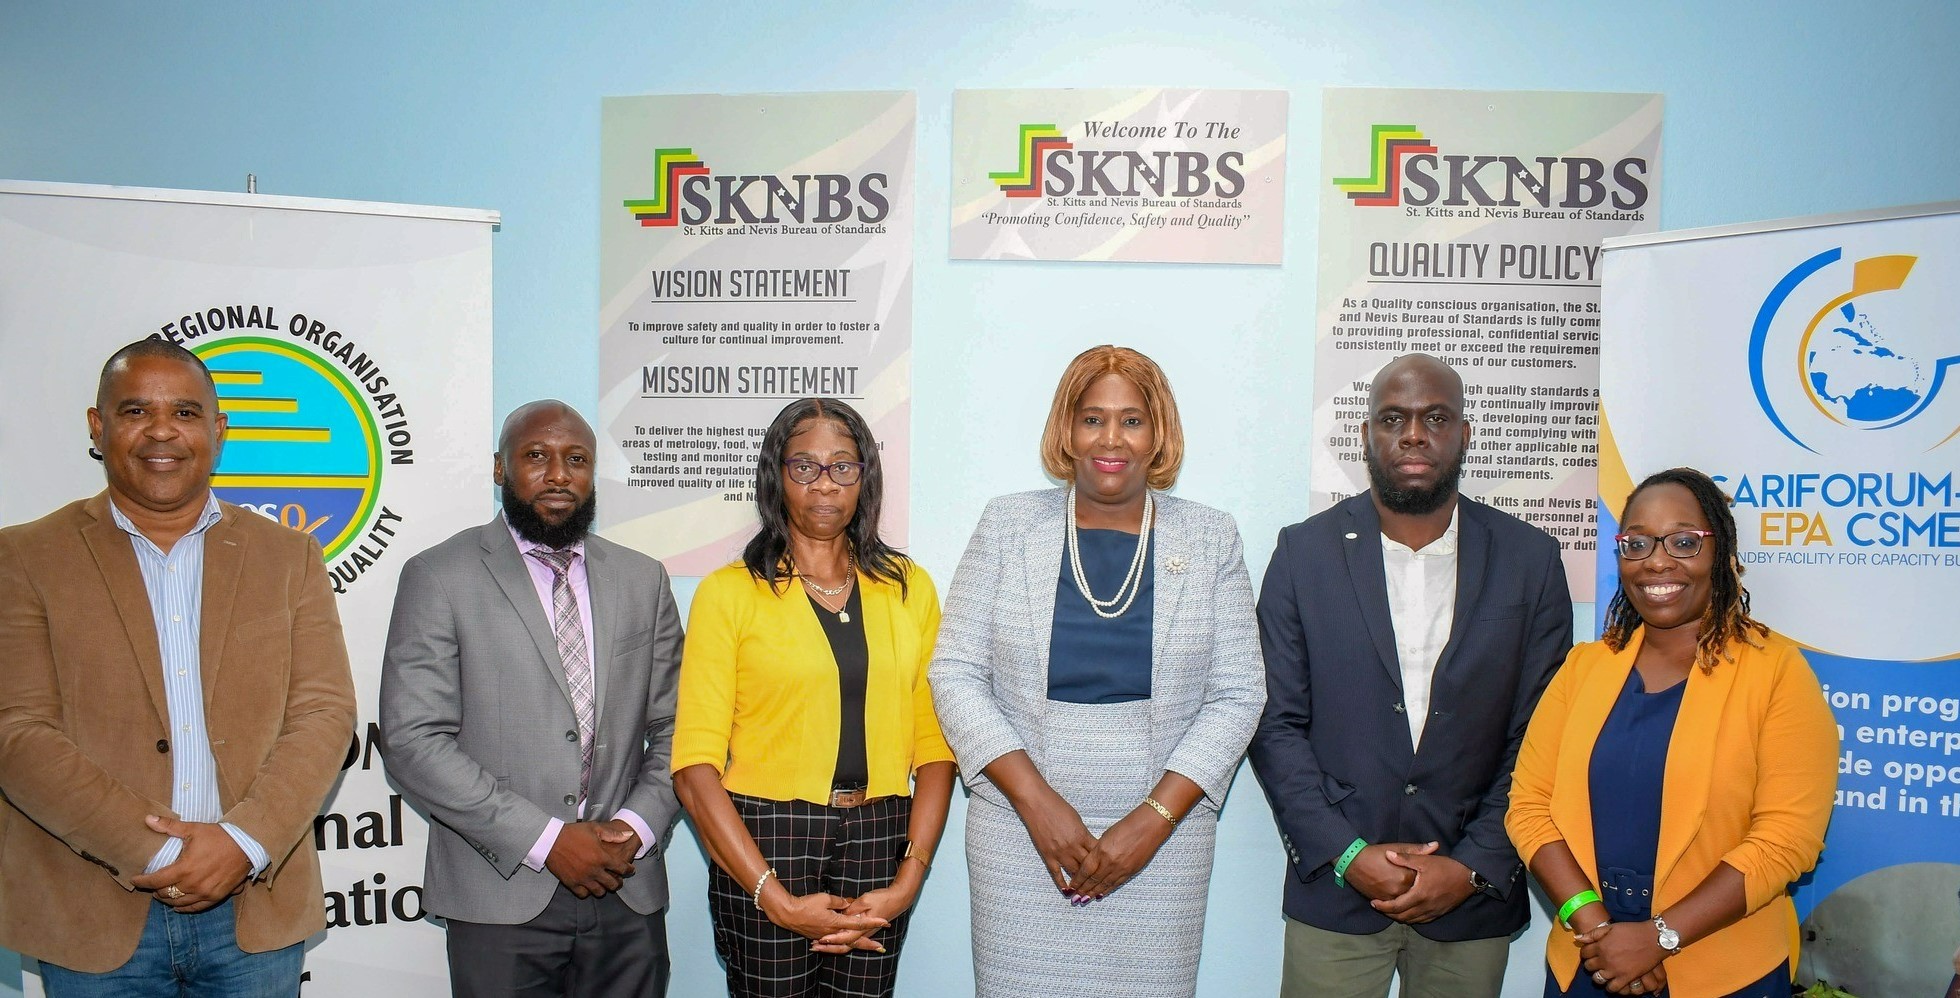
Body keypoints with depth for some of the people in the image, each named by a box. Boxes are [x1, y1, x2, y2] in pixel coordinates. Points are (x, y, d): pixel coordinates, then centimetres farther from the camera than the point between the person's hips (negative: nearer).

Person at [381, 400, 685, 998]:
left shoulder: (642, 580, 9)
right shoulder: (440, 577, -2)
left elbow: (674, 730, 10)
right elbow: (413, 741, -10)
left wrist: (637, 826, -7)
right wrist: (546, 839, -13)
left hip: (628, 893, 3)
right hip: (502, 898, -3)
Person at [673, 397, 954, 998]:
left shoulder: (910, 588, 8)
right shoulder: (729, 593, -2)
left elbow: (935, 745, 5)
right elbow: (695, 766, -7)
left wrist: (909, 881, -7)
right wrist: (778, 900, -14)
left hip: (878, 842, 3)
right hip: (765, 842, -2)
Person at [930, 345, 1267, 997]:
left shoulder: (1210, 539, 4)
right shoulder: (1008, 525, 2)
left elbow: (1236, 697, 1)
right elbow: (956, 673, -1)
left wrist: (1155, 819, -10)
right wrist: (1037, 801, -11)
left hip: (1162, 839, 0)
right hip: (1020, 833, 0)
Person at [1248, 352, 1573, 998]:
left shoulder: (1530, 560, 1)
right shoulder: (1305, 551, -1)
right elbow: (1275, 724, -3)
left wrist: (1474, 866, -8)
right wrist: (1347, 854, -11)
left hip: (1474, 896, 1)